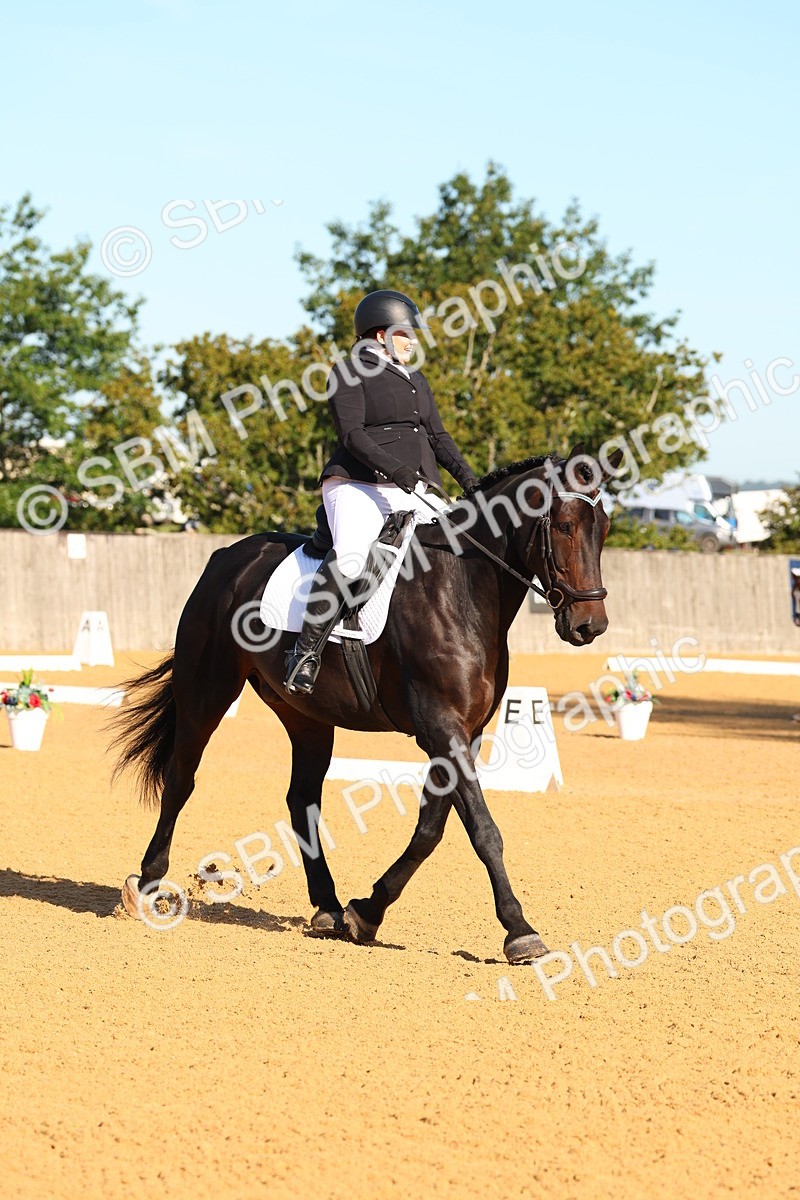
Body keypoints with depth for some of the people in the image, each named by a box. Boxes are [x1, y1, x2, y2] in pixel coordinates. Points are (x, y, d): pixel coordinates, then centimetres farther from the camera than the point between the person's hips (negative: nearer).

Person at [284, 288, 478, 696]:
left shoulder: (416, 380, 26)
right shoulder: (350, 374, 2)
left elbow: (438, 437, 23)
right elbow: (352, 434, -10)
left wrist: (468, 479, 6)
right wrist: (392, 467, -26)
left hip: (418, 491, 8)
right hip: (359, 485, -8)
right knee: (350, 556, -32)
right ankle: (306, 651, -28)